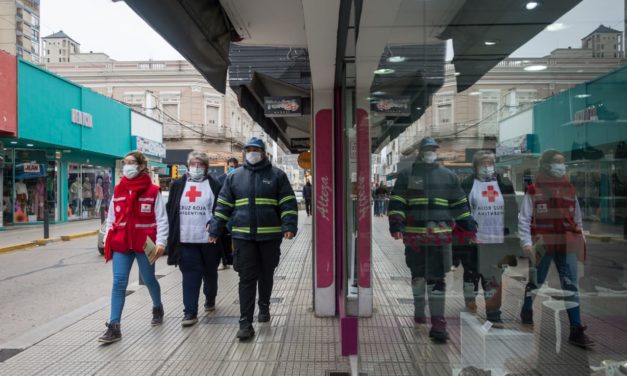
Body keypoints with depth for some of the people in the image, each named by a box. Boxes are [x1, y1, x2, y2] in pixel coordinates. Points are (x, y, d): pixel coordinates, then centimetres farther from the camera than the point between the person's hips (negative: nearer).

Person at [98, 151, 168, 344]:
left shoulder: (153, 191, -5)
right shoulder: (118, 191, 7)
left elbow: (161, 219, -6)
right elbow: (111, 218, 13)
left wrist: (160, 242, -14)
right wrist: (107, 240, 7)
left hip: (145, 243, -3)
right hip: (121, 243, 3)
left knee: (149, 279, 14)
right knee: (118, 283, -2)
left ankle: (157, 307, 41)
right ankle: (114, 326, 1)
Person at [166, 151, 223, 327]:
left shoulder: (214, 185, 1)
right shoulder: (178, 185, 8)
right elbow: (170, 210, 9)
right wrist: (171, 233, 3)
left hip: (208, 239, -1)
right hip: (185, 239, 1)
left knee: (210, 273, 15)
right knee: (190, 275, -1)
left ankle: (210, 299, 39)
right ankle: (190, 312, 2)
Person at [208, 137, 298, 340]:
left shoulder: (277, 175, 3)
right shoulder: (234, 177, 10)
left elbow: (288, 203, -1)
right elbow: (223, 206, 11)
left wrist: (289, 226, -14)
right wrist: (214, 230, 5)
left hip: (270, 235, 0)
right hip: (243, 236, 1)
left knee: (266, 275, 14)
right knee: (247, 278, -2)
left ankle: (264, 307, 37)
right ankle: (245, 322, 2)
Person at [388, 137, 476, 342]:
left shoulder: (448, 176, 11)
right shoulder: (407, 175, 5)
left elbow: (460, 204, 16)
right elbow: (396, 202, 0)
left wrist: (469, 227, 13)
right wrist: (396, 226, -10)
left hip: (440, 235, 0)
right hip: (414, 234, 0)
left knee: (437, 279, -3)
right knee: (417, 275, 15)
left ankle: (438, 324, 0)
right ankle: (419, 310, 36)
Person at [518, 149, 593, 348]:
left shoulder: (569, 189, 9)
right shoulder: (533, 190, -7)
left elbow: (577, 218, 15)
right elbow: (524, 219, -8)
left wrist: (581, 239, 13)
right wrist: (526, 242, -15)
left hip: (567, 244, 4)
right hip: (542, 244, -4)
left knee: (571, 286, 1)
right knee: (535, 283, 12)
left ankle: (576, 330, 4)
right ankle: (526, 313, 36)